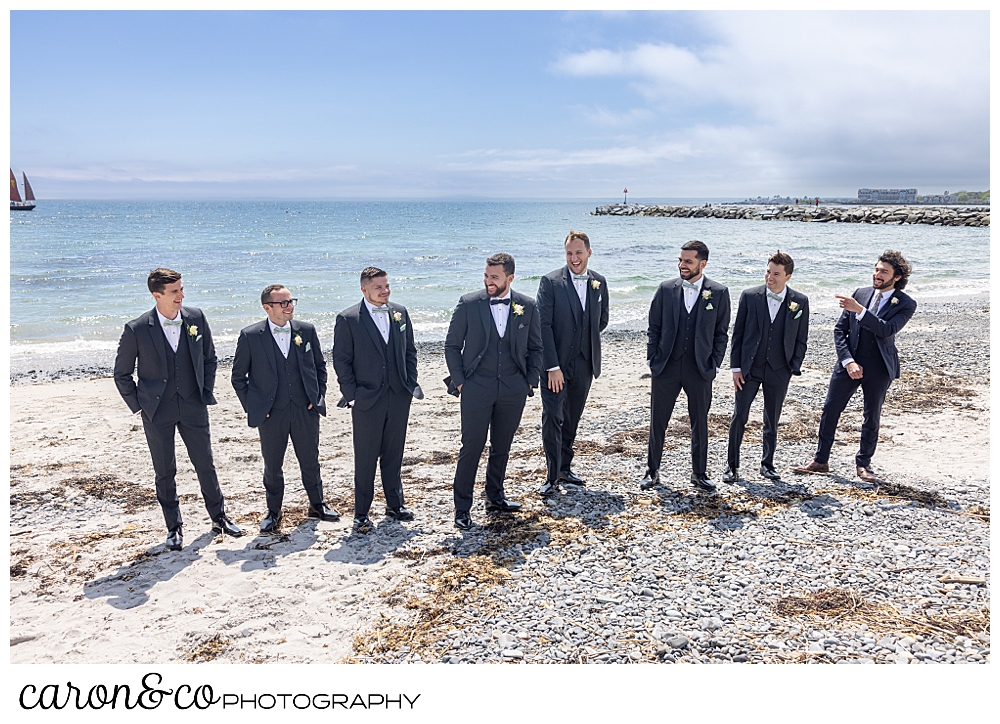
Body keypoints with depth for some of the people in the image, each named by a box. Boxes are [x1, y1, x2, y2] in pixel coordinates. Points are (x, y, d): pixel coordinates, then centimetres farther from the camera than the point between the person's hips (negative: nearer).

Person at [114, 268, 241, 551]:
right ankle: (174, 528, 24)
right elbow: (122, 375, 0)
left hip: (193, 407, 2)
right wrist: (139, 406, -2)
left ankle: (219, 518, 28)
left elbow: (209, 358, 10)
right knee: (165, 473, 8)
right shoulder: (136, 330, -12)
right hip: (157, 412, -2)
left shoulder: (196, 318, -4)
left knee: (206, 465, 10)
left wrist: (206, 392, 6)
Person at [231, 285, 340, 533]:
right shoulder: (250, 336, -6)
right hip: (270, 413, -2)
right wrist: (251, 407, -3)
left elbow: (319, 365, 12)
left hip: (305, 410, 2)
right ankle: (273, 513, 28)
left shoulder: (306, 330, 1)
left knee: (310, 460, 14)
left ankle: (317, 505, 34)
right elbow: (238, 376, 1)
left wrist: (319, 396, 3)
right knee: (272, 466, 9)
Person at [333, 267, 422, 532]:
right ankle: (361, 514, 16)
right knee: (365, 458, 4)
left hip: (399, 398, 4)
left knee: (394, 454, 15)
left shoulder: (400, 312, 7)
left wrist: (410, 384, 6)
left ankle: (394, 504, 30)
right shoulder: (347, 319, -7)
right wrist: (351, 395, -9)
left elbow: (410, 351, 13)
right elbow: (341, 361, -5)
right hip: (367, 401, -4)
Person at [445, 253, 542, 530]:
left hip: (513, 390, 3)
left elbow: (535, 348, 11)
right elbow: (452, 345, 1)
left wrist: (530, 381, 4)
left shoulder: (527, 306, 2)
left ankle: (495, 497, 32)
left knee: (502, 446, 14)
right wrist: (458, 382, -4)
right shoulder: (468, 304, -5)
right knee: (472, 447, -1)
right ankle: (462, 509, 9)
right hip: (476, 389, -2)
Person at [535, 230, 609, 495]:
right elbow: (543, 325, -13)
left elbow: (602, 321, 18)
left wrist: (582, 339, 6)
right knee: (552, 417, -7)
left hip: (585, 363, 5)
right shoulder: (551, 282, -9)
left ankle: (564, 468, 28)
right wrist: (553, 366, -18)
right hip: (556, 364, -5)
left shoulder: (599, 282, 6)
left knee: (572, 418, 14)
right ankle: (552, 477, 2)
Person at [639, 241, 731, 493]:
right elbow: (654, 328, 6)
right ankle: (652, 471, 21)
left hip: (700, 369, -1)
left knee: (700, 424, 9)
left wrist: (714, 364, -2)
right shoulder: (666, 289, 2)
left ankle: (699, 473, 24)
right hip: (666, 368, 1)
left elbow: (721, 333, 4)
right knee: (657, 422, 6)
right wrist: (652, 359, 1)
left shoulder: (719, 293, -1)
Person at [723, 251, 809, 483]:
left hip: (779, 370, 1)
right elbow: (737, 333, 0)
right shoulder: (749, 296, -3)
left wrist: (793, 369, -2)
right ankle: (732, 465, 12)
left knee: (772, 421, 11)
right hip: (749, 368, -1)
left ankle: (767, 464, 27)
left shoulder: (800, 302, -1)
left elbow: (801, 340, 6)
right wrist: (735, 367, -4)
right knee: (739, 417, -1)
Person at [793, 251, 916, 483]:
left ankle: (863, 464, 24)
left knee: (872, 418, 8)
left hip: (879, 368, -2)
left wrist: (859, 310, -31)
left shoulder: (906, 304, -5)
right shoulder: (860, 294, 4)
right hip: (849, 363, 3)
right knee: (829, 411, 3)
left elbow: (887, 330, -23)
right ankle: (820, 461, 15)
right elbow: (840, 330, 4)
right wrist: (848, 361, -8)